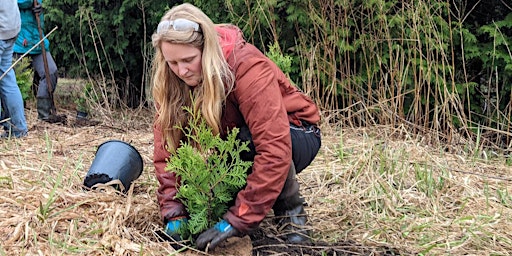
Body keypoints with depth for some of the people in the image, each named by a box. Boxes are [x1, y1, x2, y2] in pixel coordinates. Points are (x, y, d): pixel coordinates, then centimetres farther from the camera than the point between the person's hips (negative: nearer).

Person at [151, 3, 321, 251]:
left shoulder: (248, 67, -33)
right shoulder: (171, 80, -15)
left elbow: (275, 149, -40)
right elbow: (166, 144, -16)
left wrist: (238, 219, -42)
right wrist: (173, 211, -28)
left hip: (293, 134, -5)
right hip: (235, 137, 5)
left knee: (250, 140, -37)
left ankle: (291, 208, -12)